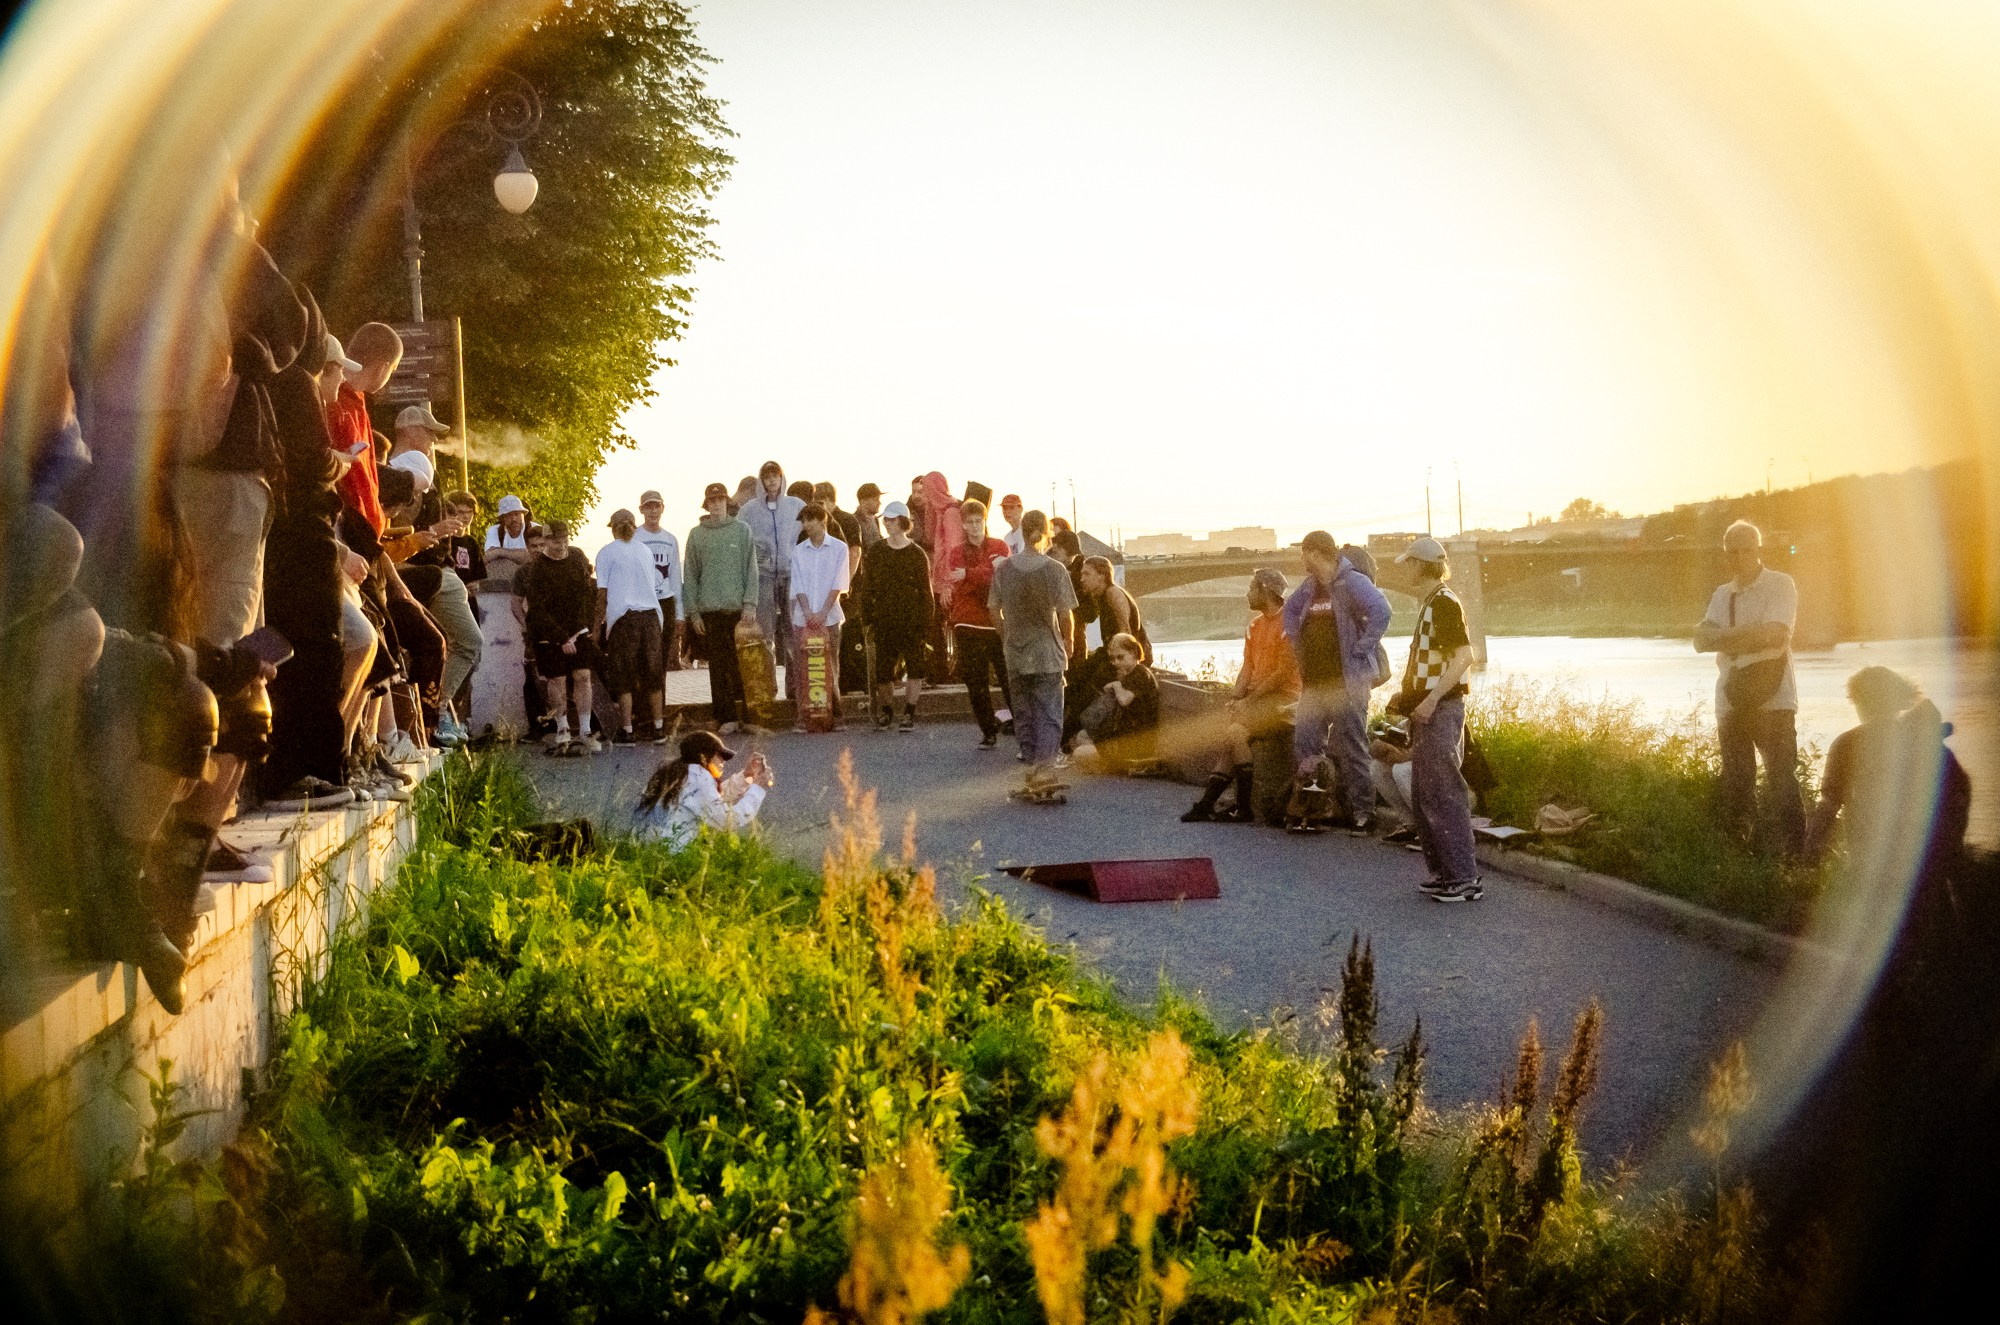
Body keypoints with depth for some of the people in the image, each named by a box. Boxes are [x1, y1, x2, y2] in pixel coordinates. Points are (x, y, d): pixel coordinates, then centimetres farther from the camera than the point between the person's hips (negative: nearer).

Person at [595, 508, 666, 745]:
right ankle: (658, 729, 10)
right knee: (652, 673, 9)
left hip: (623, 618, -4)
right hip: (650, 614, 4)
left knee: (623, 676, 2)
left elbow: (603, 592, -1)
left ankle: (626, 730, 1)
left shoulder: (606, 552, 1)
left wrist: (599, 622, 5)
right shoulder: (645, 550, 13)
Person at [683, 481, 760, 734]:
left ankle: (747, 714, 12)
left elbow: (751, 569, 3)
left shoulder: (742, 530, 6)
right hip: (710, 610, 1)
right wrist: (694, 612, 1)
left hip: (739, 609, -1)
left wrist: (750, 603, -7)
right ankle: (725, 717, 3)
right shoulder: (696, 535, 7)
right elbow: (690, 576, 7)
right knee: (718, 666, 0)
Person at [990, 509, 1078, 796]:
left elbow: (995, 611, 4)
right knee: (1049, 713, 1)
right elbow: (1065, 614, -7)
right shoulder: (1054, 569, -10)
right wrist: (1067, 643, 9)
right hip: (1048, 654, -3)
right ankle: (1045, 764, -14)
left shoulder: (1003, 569, -2)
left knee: (1023, 713, 13)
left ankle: (1032, 765, 18)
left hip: (1015, 655, 3)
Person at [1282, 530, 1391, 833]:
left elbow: (1381, 612, -24)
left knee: (1351, 750, -3)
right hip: (1313, 681, 8)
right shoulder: (1310, 586, 14)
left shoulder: (1352, 582, -11)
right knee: (1304, 745, 6)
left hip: (1346, 681, -8)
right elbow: (1290, 609, 32)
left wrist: (1359, 649, -19)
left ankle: (1363, 813, 4)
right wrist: (1298, 644, 19)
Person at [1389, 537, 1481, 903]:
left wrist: (1431, 699, -25)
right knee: (1423, 795, 13)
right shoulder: (1427, 603, 17)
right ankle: (1443, 871, 20)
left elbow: (1464, 655, -22)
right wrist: (1406, 695, 16)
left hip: (1441, 710, -10)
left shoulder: (1444, 602, -13)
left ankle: (1464, 877, -6)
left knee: (1444, 794, -9)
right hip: (1426, 710, 10)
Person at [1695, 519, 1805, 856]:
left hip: (1773, 701, -6)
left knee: (1782, 783, -7)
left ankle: (1795, 857, -3)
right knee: (1735, 786, 11)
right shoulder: (1722, 594, 14)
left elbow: (1776, 634, -19)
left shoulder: (1780, 585, -3)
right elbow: (1701, 640, 0)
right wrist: (1749, 635, -16)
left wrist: (1726, 636, -11)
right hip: (1732, 701, 6)